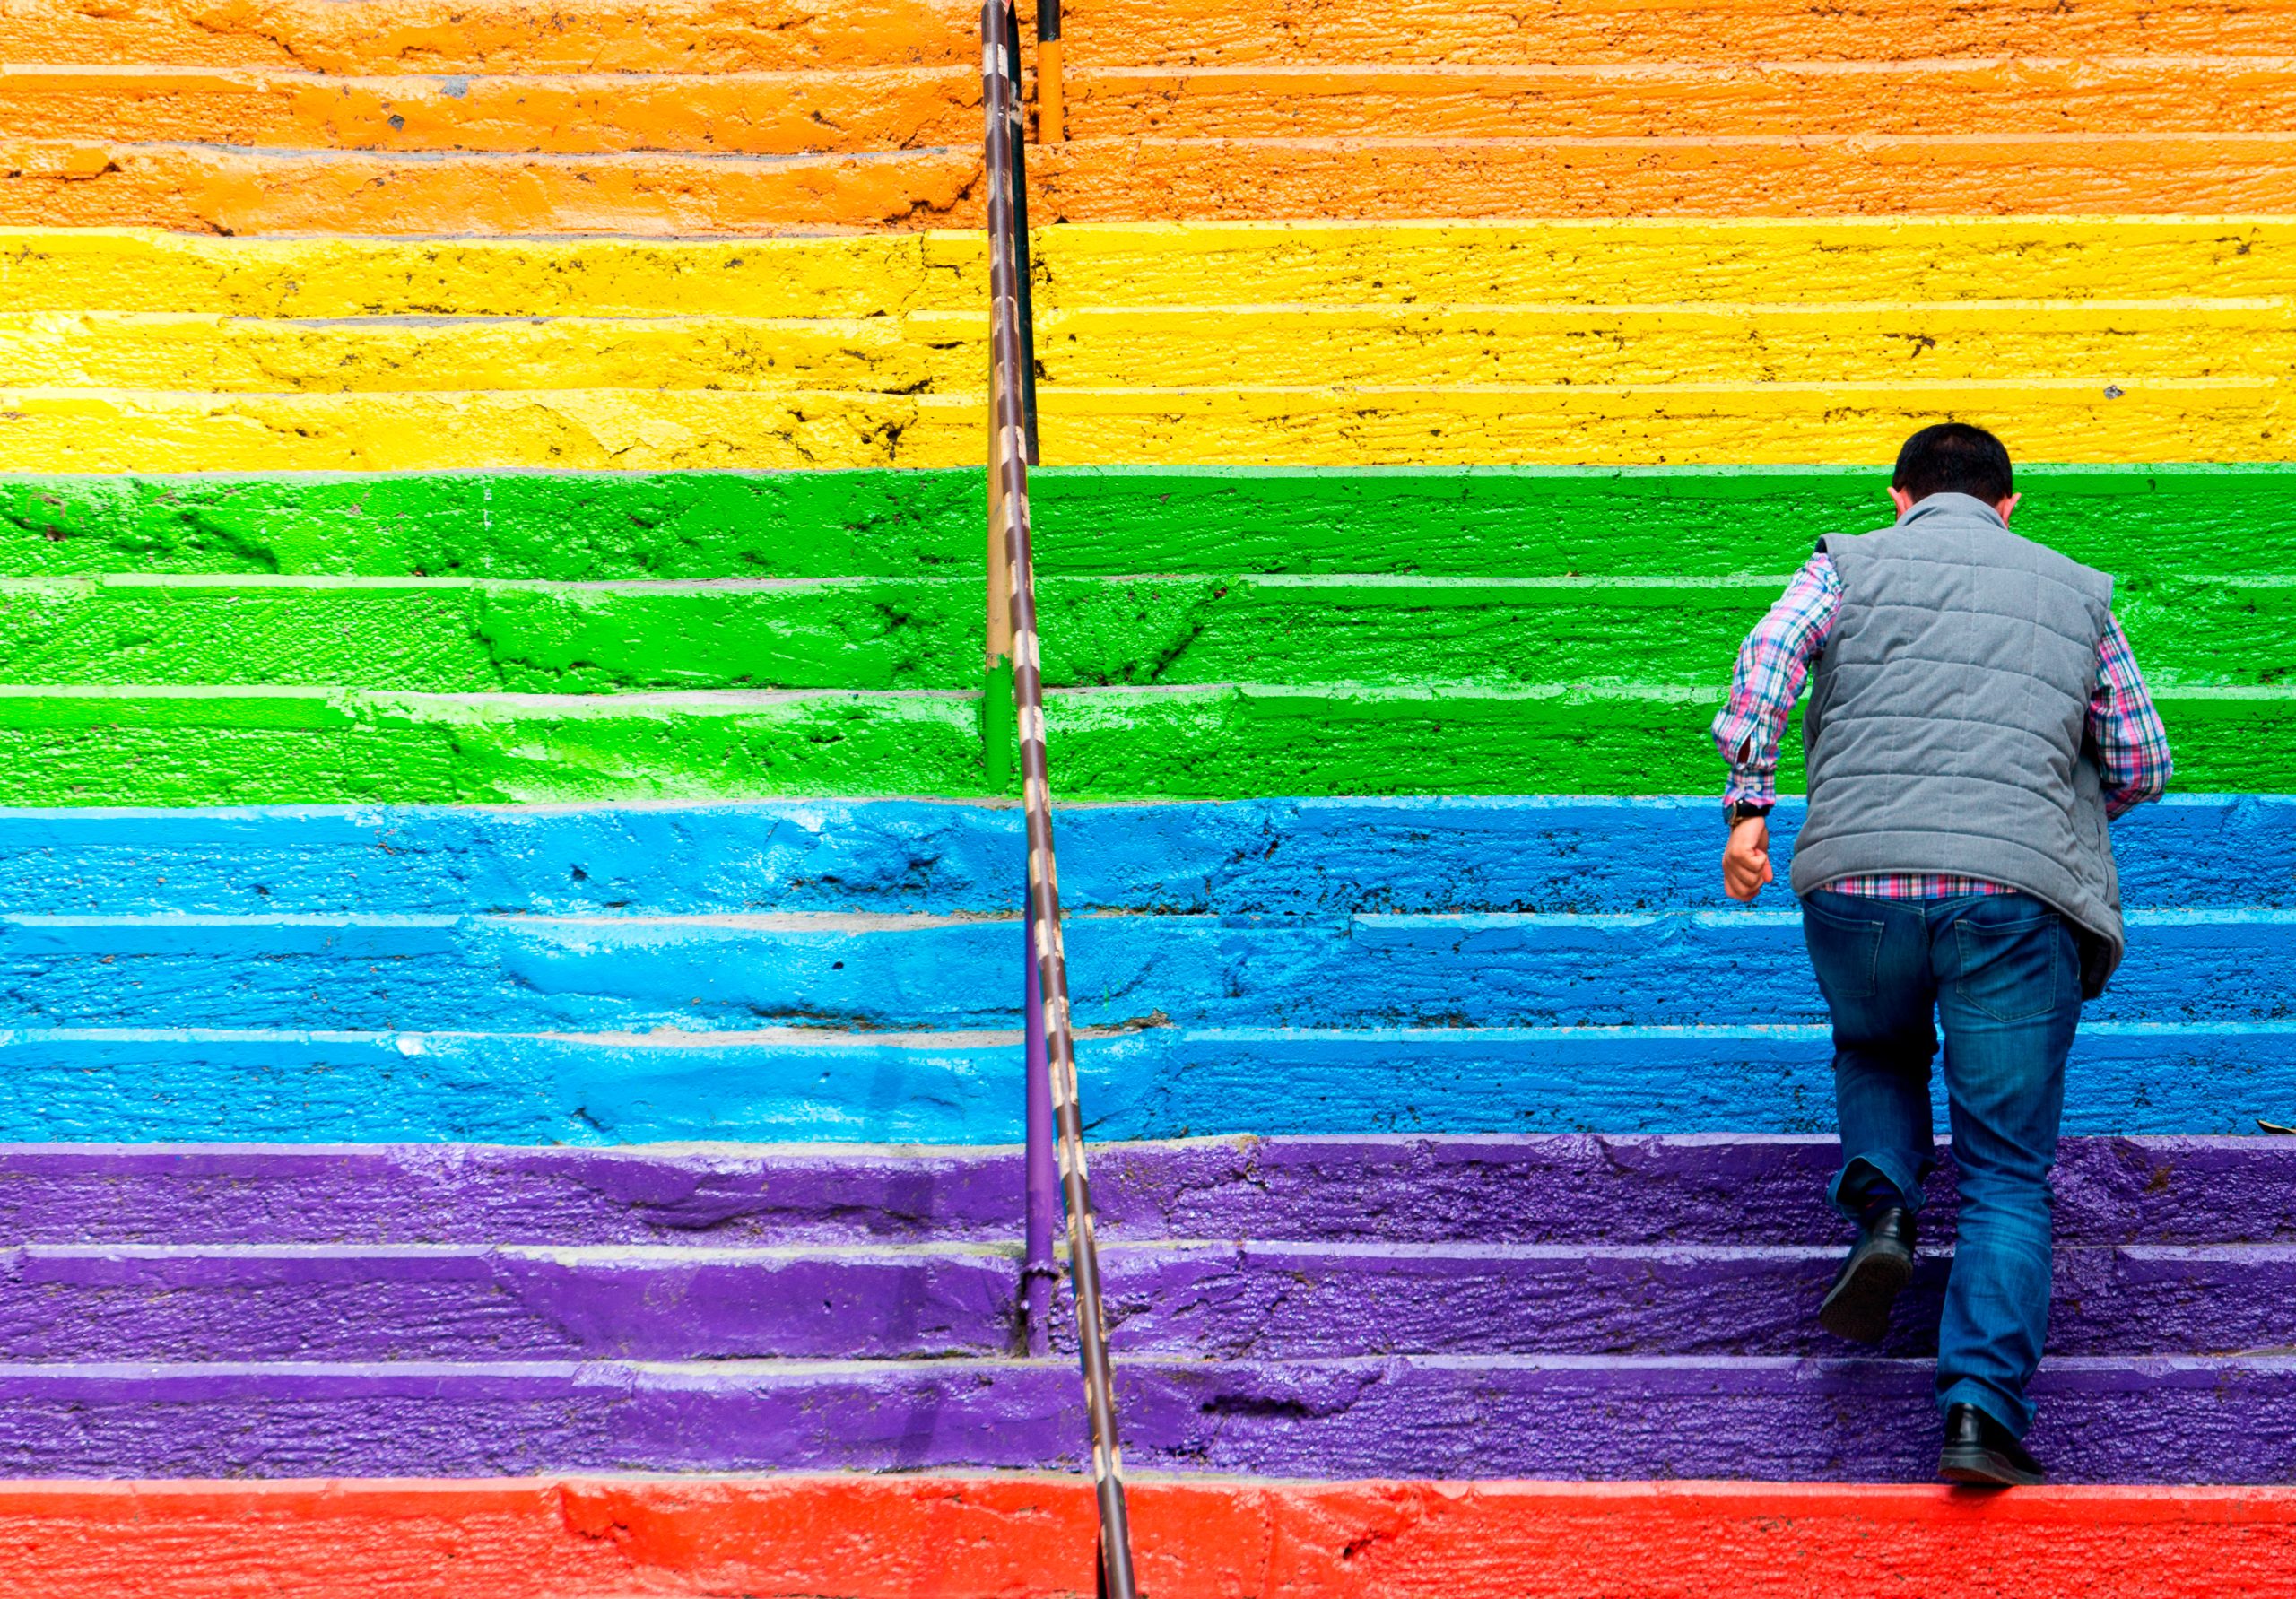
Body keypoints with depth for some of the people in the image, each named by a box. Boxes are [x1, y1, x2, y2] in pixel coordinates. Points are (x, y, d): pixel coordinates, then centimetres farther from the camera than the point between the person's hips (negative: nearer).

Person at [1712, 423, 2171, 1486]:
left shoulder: (1849, 565, 16)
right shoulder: (2076, 592, 20)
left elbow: (1769, 654, -4)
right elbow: (2141, 765, 19)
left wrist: (1748, 805, -5)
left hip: (1858, 880, 1)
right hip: (2016, 893, 0)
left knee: (1876, 1055, 31)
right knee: (2007, 1172, 4)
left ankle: (1880, 1209, 3)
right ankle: (1982, 1409, -11)